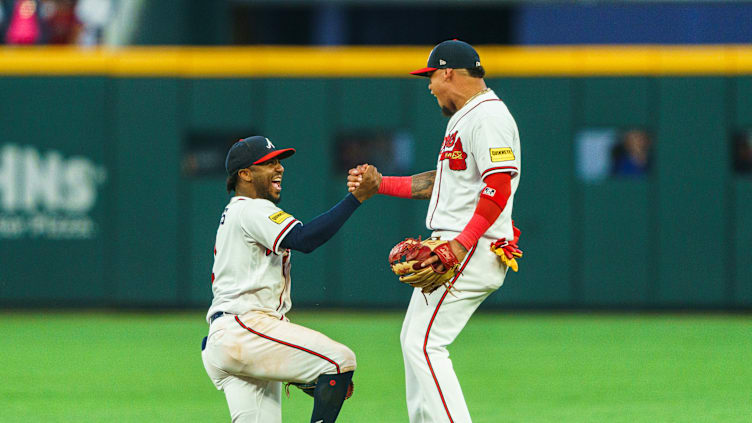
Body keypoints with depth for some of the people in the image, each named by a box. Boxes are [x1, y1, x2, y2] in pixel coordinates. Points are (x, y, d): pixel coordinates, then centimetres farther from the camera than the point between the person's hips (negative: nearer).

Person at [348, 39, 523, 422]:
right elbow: (440, 182, 26)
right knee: (414, 340, 17)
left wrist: (461, 245, -30)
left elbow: (499, 186, -24)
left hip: (474, 250, -11)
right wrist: (379, 184, 23)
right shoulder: (463, 118, 20)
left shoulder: (488, 117, -15)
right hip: (450, 247, 11)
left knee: (424, 345, -16)